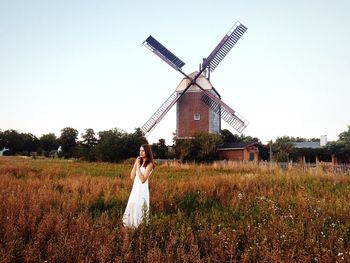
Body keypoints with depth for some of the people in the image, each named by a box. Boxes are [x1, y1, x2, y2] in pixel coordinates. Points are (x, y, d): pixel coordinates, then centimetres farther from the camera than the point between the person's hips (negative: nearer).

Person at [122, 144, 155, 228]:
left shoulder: (149, 164, -9)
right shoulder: (139, 162, 11)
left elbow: (143, 179, -18)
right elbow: (132, 177, 4)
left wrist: (138, 167, -14)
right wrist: (135, 164, -2)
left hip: (142, 190, -7)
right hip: (135, 189, 7)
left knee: (138, 210, -1)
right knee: (131, 209, 11)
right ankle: (132, 227, 22)